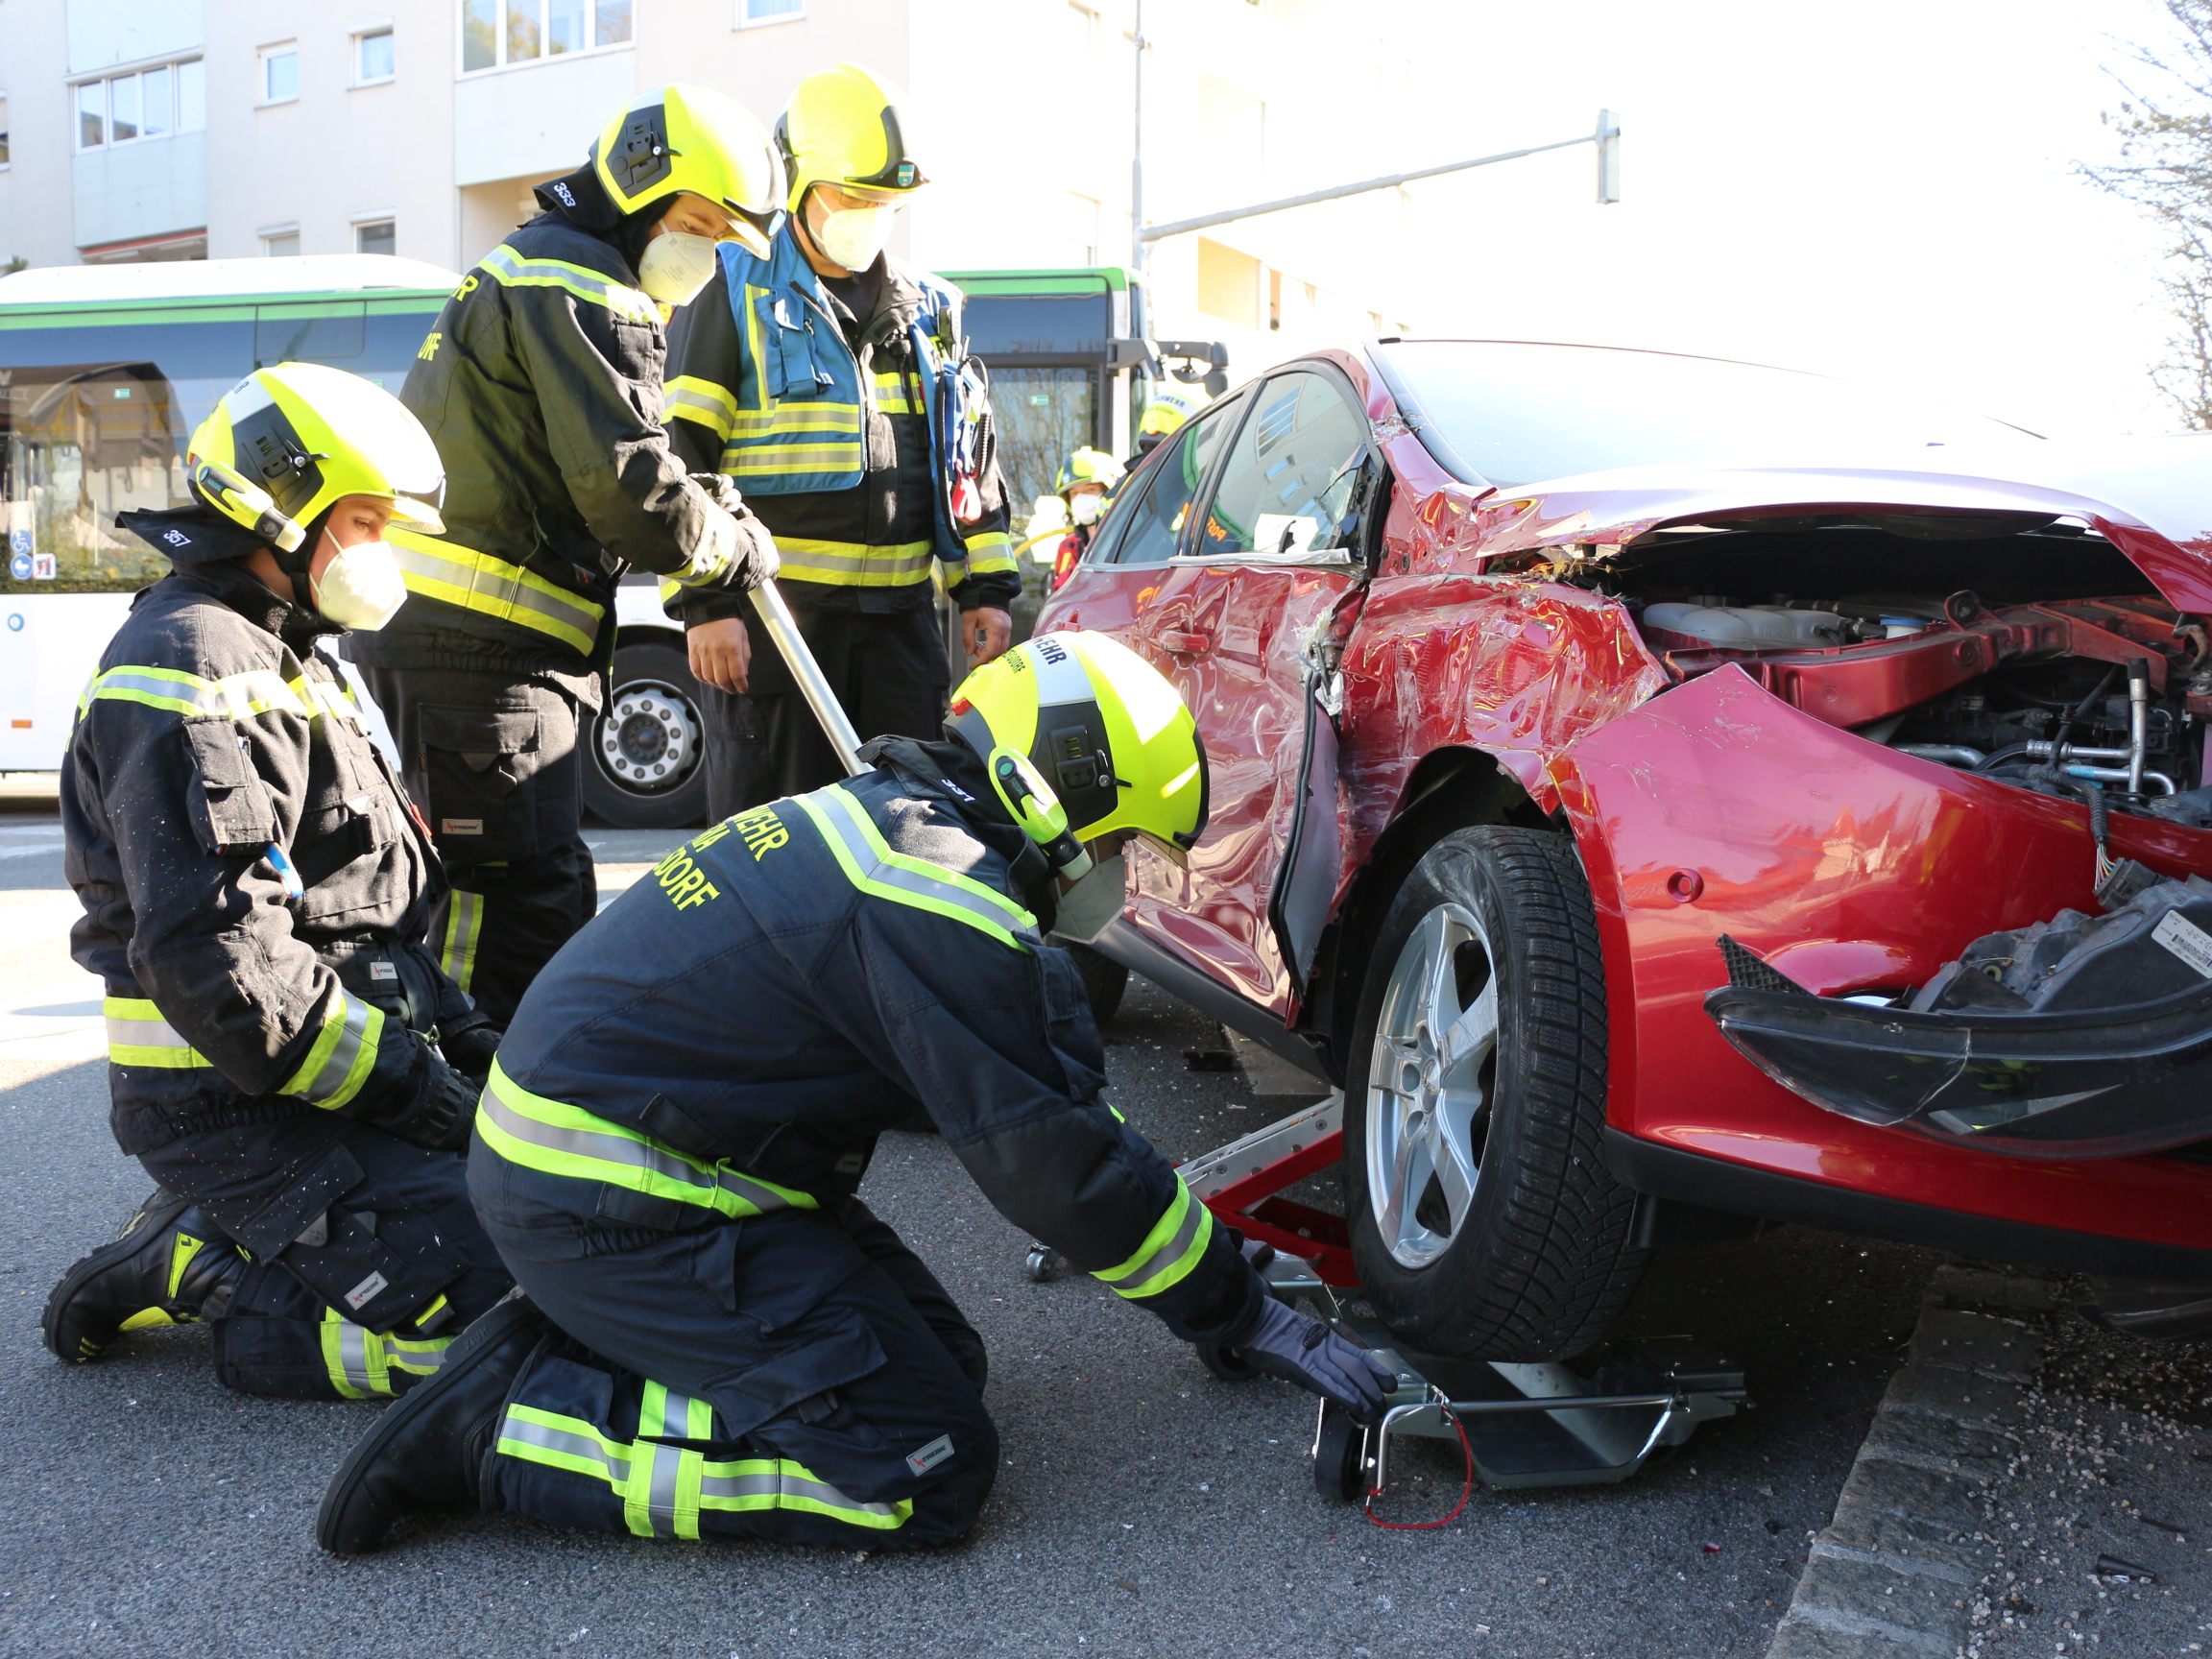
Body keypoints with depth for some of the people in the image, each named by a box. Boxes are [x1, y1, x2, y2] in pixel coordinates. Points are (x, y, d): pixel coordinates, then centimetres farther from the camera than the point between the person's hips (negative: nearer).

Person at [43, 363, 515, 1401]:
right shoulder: (191, 669, -14)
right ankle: (201, 1277, -2)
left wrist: (462, 1035, 10)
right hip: (235, 1107, -10)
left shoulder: (281, 661, 20)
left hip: (339, 1073, 10)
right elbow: (216, 962, -24)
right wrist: (408, 1082, -18)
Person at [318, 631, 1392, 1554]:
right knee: (928, 1476, -8)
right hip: (610, 1206, -10)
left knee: (941, 1363, 10)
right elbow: (1061, 1169, -16)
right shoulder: (949, 911, -22)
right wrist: (1248, 1317, -2)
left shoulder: (888, 817, 9)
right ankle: (501, 1428, -7)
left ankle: (568, 1340, 10)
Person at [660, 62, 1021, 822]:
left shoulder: (928, 308, 16)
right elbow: (680, 456, -5)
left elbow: (972, 457, 19)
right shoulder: (736, 291, 1)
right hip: (769, 614, -4)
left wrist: (986, 587, 10)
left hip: (900, 616, 5)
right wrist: (703, 602, -13)